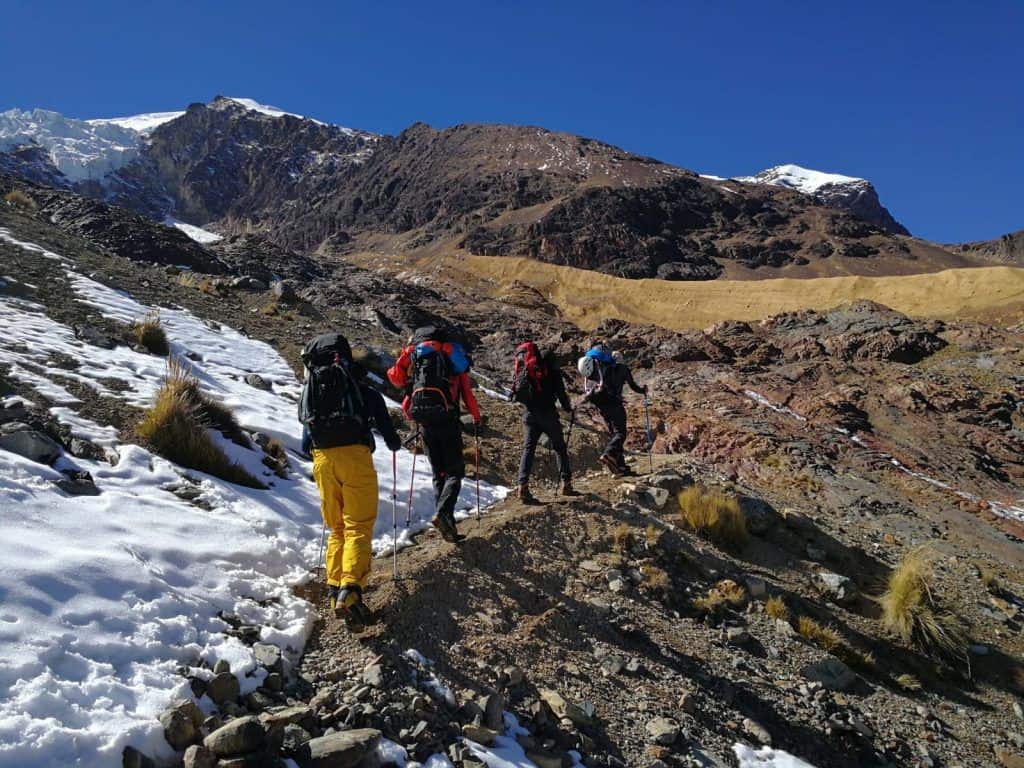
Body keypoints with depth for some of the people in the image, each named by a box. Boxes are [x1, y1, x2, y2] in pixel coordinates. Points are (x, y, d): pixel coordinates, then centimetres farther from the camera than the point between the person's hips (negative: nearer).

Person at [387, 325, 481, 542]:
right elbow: (466, 391, 9)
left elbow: (395, 376, 5)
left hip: (425, 421, 3)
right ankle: (443, 512, -23)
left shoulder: (413, 352, 17)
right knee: (455, 471, 2)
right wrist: (476, 416, 20)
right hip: (447, 418, -3)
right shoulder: (452, 353, 13)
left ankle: (447, 525, 8)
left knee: (438, 473, 13)